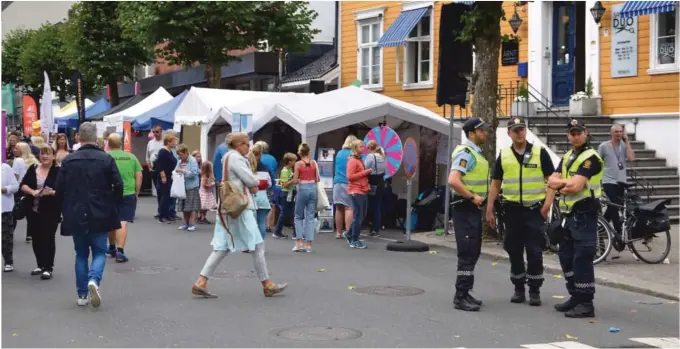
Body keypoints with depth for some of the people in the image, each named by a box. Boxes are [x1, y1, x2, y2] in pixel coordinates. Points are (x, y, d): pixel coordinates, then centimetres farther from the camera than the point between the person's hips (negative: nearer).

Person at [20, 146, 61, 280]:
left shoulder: (58, 171, -6)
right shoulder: (32, 169, 7)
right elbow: (23, 185, 4)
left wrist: (52, 192, -27)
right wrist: (33, 192, -15)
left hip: (50, 211, -5)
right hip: (33, 210, 5)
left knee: (48, 238, -6)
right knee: (36, 238, 11)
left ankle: (48, 268, 0)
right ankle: (40, 265, 24)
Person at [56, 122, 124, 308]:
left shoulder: (68, 160, -2)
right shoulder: (106, 159, -7)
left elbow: (59, 188, -1)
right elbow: (118, 186, -8)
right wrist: (113, 207, 9)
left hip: (76, 215, 2)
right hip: (100, 215, -2)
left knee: (81, 254, 14)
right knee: (99, 252, 9)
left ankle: (82, 294, 13)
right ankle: (94, 280, -18)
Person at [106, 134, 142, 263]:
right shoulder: (131, 156, 4)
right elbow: (139, 176, 3)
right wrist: (136, 193, 12)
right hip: (128, 194, 0)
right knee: (123, 222, -5)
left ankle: (112, 247, 33)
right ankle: (120, 251, -14)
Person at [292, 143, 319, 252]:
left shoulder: (298, 164, -5)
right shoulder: (314, 163, 3)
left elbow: (295, 181, -5)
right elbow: (317, 179, 5)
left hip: (302, 189, -3)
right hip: (312, 188, 3)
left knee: (298, 217, 10)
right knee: (310, 217, 6)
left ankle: (299, 242, 0)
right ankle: (308, 244, 3)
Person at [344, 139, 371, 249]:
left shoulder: (360, 160, 16)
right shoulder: (352, 161, -11)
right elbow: (350, 176, -19)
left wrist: (368, 173, 10)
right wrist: (365, 172, -18)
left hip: (363, 191, 9)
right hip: (356, 192, -9)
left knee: (362, 216, 12)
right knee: (358, 216, -6)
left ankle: (349, 234, 26)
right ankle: (354, 241, 1)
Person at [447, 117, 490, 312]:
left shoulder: (477, 153, 16)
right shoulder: (465, 153, -15)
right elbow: (453, 180, -28)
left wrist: (479, 198, 12)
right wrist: (472, 197, -20)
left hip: (474, 208, 10)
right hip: (465, 208, -10)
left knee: (473, 252, 13)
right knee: (467, 253, -9)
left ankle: (464, 293, 21)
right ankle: (461, 297, -5)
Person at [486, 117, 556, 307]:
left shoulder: (540, 152, -1)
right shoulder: (503, 155, 6)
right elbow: (495, 184, 10)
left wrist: (548, 202, -13)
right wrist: (489, 210, 5)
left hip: (535, 209, -3)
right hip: (512, 209, 3)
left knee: (535, 251, -2)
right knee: (514, 251, 9)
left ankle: (534, 291, 8)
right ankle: (519, 289, 21)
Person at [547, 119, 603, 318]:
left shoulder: (590, 158, -12)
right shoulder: (567, 157, 16)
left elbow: (575, 186, -21)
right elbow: (552, 181, 8)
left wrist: (561, 186, -3)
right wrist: (566, 182, -11)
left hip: (584, 214, -9)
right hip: (569, 214, 9)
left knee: (582, 259, -9)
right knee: (566, 256, 15)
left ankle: (586, 303, -4)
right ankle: (575, 297, 25)